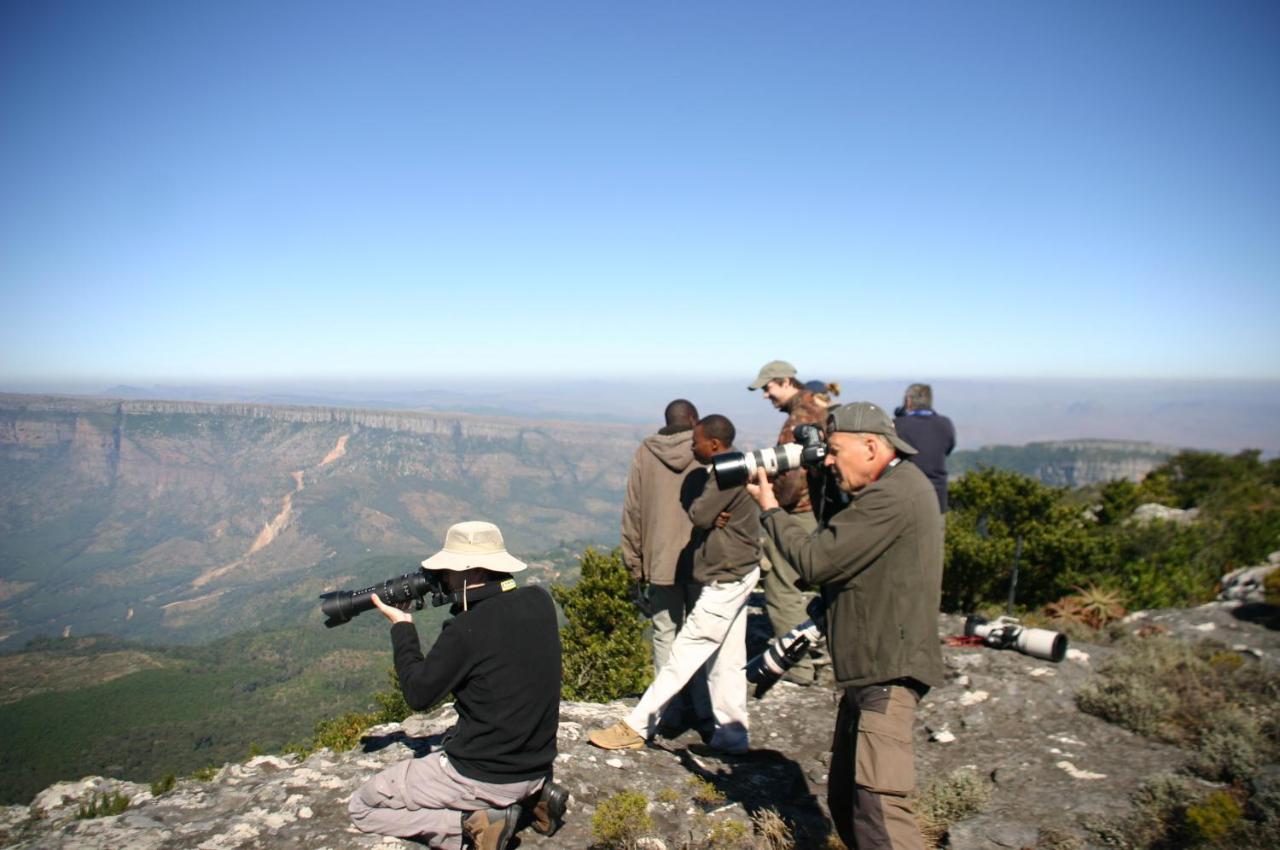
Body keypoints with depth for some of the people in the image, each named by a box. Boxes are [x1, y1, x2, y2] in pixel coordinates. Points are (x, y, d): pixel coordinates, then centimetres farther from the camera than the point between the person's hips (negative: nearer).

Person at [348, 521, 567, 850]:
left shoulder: (467, 629, -24)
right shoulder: (540, 602, -5)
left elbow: (418, 694, -10)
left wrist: (401, 625, 0)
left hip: (482, 777, -7)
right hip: (538, 766, 7)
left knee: (362, 808, 10)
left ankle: (472, 822, -5)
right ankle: (533, 795, 14)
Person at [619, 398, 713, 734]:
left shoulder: (645, 454, 2)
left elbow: (632, 511, 3)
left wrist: (634, 563, 10)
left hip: (660, 561, 1)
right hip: (703, 560, -1)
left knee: (665, 635, 9)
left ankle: (672, 710, 10)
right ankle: (702, 708, 14)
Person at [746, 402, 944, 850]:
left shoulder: (892, 495, -19)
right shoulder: (892, 487, 14)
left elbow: (815, 560, -19)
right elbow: (835, 540, 16)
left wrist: (769, 508, -6)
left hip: (887, 673, -11)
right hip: (866, 671, 11)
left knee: (878, 811, -14)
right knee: (844, 800, 18)